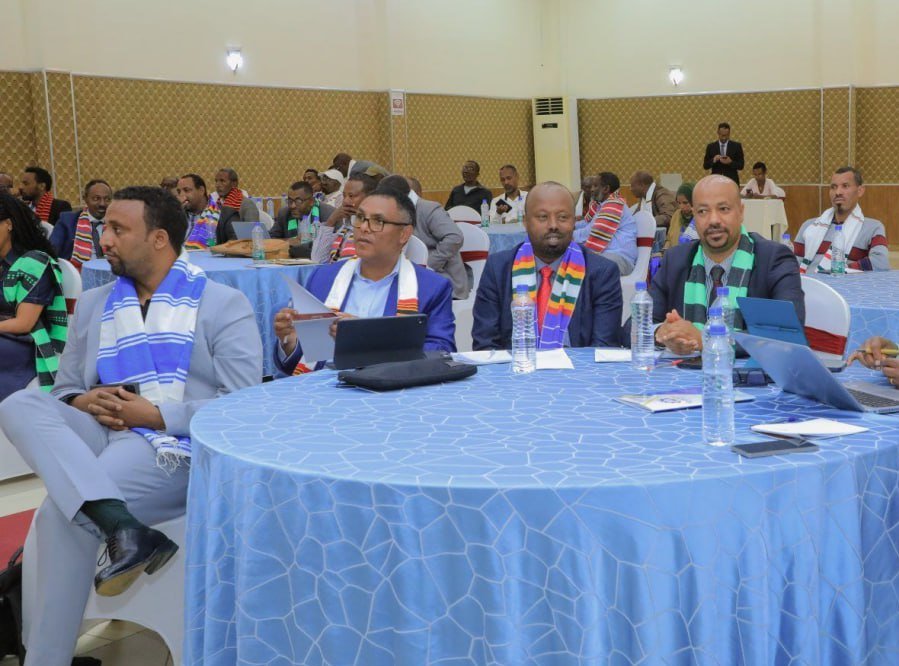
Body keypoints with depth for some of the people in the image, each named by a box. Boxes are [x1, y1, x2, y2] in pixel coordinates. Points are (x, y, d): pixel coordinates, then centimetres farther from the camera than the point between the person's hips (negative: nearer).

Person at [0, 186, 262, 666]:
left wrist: (154, 414, -14)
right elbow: (64, 390, 19)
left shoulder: (223, 304, 1)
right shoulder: (92, 305, 19)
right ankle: (118, 524, -38)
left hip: (176, 446, -6)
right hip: (99, 437, 6)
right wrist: (85, 403, -6)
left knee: (62, 510, -26)